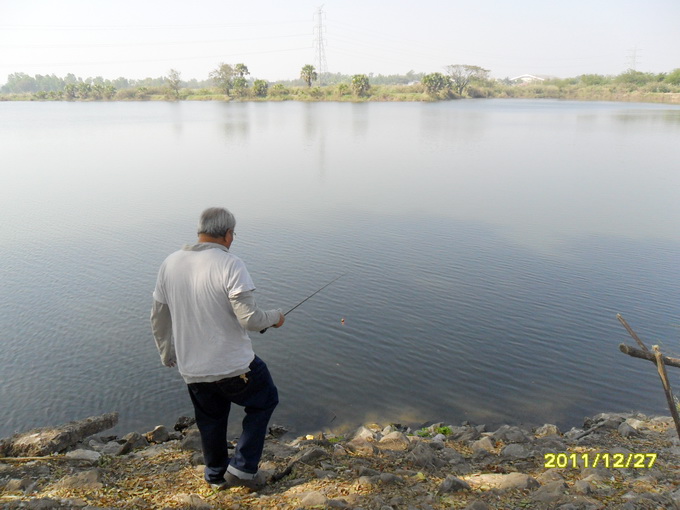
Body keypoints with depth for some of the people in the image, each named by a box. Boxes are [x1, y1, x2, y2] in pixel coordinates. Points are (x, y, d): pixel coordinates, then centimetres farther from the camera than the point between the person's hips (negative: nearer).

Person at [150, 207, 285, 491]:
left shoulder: (170, 264, 2)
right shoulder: (230, 264, -18)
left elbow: (158, 318, 10)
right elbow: (249, 319, -22)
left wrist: (166, 355, 23)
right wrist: (274, 317, -2)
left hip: (191, 370, 6)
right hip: (234, 366, -6)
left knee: (210, 421, 25)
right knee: (264, 401, 19)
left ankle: (216, 475, 42)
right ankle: (242, 468, 19)